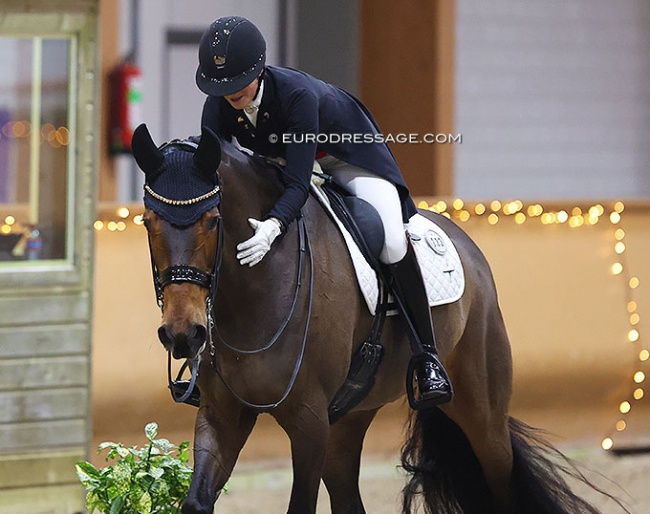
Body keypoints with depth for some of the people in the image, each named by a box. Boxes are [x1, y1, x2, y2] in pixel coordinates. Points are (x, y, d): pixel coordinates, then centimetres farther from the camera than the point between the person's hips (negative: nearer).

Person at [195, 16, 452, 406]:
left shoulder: (297, 93, -40)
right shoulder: (218, 108, -24)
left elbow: (298, 184, -43)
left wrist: (273, 227, -61)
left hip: (347, 157, -6)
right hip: (278, 161, 6)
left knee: (393, 242, -26)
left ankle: (427, 358, -16)